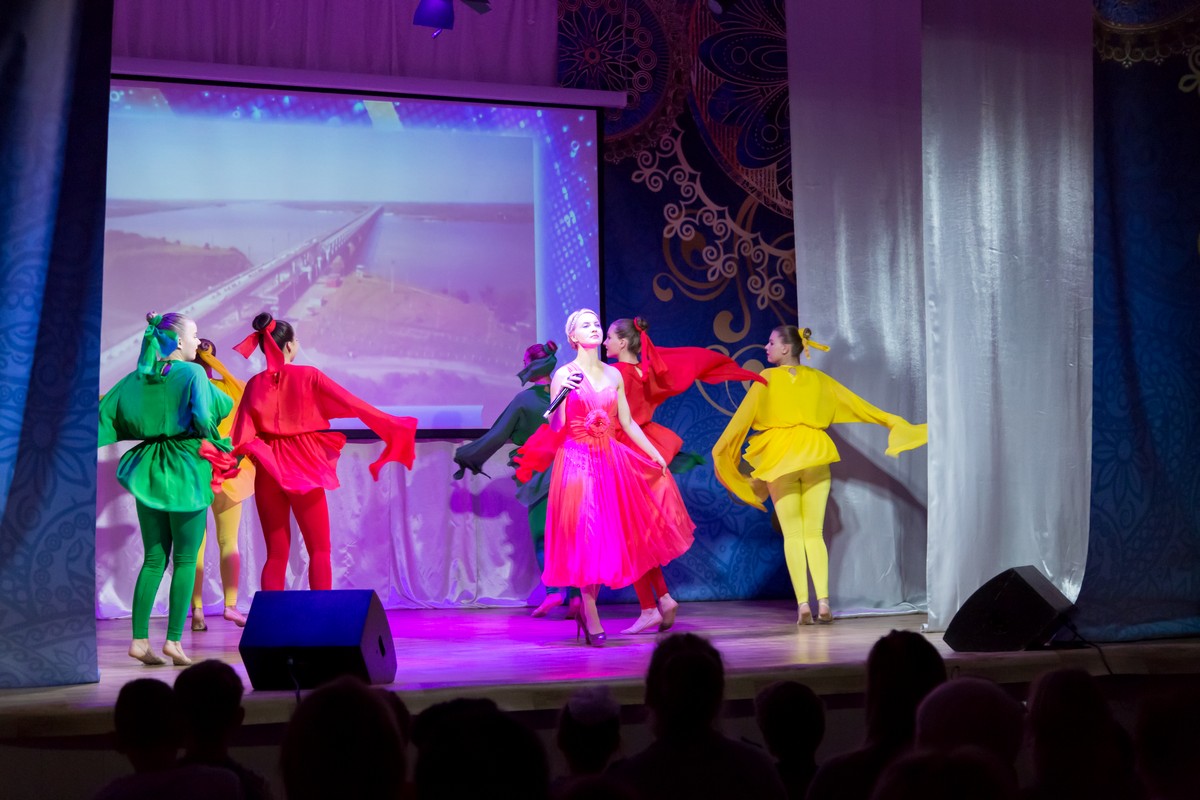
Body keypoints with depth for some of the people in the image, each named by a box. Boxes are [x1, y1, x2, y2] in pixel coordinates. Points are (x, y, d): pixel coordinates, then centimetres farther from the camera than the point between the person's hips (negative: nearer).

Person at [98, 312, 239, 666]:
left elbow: (104, 417, 5)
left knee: (154, 559, 11)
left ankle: (140, 640, 7)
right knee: (185, 559, 3)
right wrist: (218, 446, -4)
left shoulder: (136, 378, 7)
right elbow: (205, 416, -21)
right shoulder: (192, 373, -9)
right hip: (186, 471, -5)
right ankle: (174, 640, -1)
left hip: (149, 473, 5)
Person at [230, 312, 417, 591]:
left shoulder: (255, 384, 3)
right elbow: (354, 405, -5)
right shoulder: (308, 376, -5)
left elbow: (243, 434, -5)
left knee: (276, 553, 7)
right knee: (319, 550, 2)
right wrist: (393, 425, 2)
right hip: (304, 469, -3)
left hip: (267, 472, 3)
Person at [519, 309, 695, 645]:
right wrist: (563, 394, -25)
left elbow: (627, 423, 13)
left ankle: (587, 608, 20)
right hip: (577, 462, -5)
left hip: (610, 461, 5)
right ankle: (591, 618, 1)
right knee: (585, 537, -5)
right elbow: (555, 426, -9)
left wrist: (656, 454, 10)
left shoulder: (614, 375, 9)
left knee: (610, 535, 5)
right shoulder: (564, 374, -5)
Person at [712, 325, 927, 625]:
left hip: (780, 457, -3)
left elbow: (742, 417, 2)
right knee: (814, 533, 5)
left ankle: (803, 604, -9)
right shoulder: (817, 378, 11)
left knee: (792, 535, 1)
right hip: (815, 457, 3)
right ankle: (823, 602, -8)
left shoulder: (768, 379, 0)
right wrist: (893, 423, 19)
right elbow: (858, 404, 13)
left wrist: (722, 452, 12)